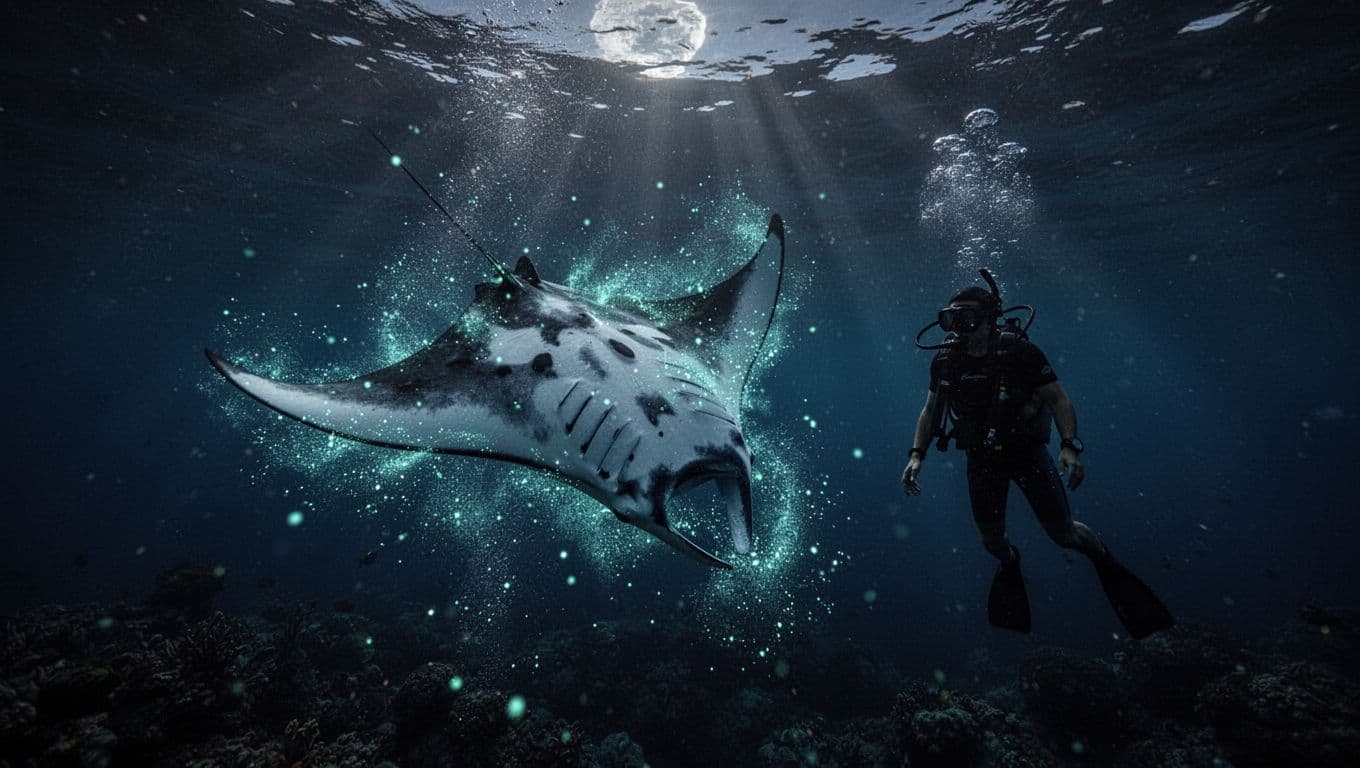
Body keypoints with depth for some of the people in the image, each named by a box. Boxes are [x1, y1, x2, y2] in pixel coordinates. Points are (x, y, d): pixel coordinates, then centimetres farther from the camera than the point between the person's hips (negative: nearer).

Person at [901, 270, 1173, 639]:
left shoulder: (1019, 351, -18)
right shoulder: (945, 360, -9)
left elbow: (1059, 399, -12)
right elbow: (930, 410, 2)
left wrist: (1070, 446, -25)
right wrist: (917, 454, -8)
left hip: (1027, 452, -2)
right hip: (982, 460, 3)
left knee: (1064, 533, 1)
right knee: (991, 539, 10)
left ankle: (1106, 563, 36)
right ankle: (1009, 564, 46)